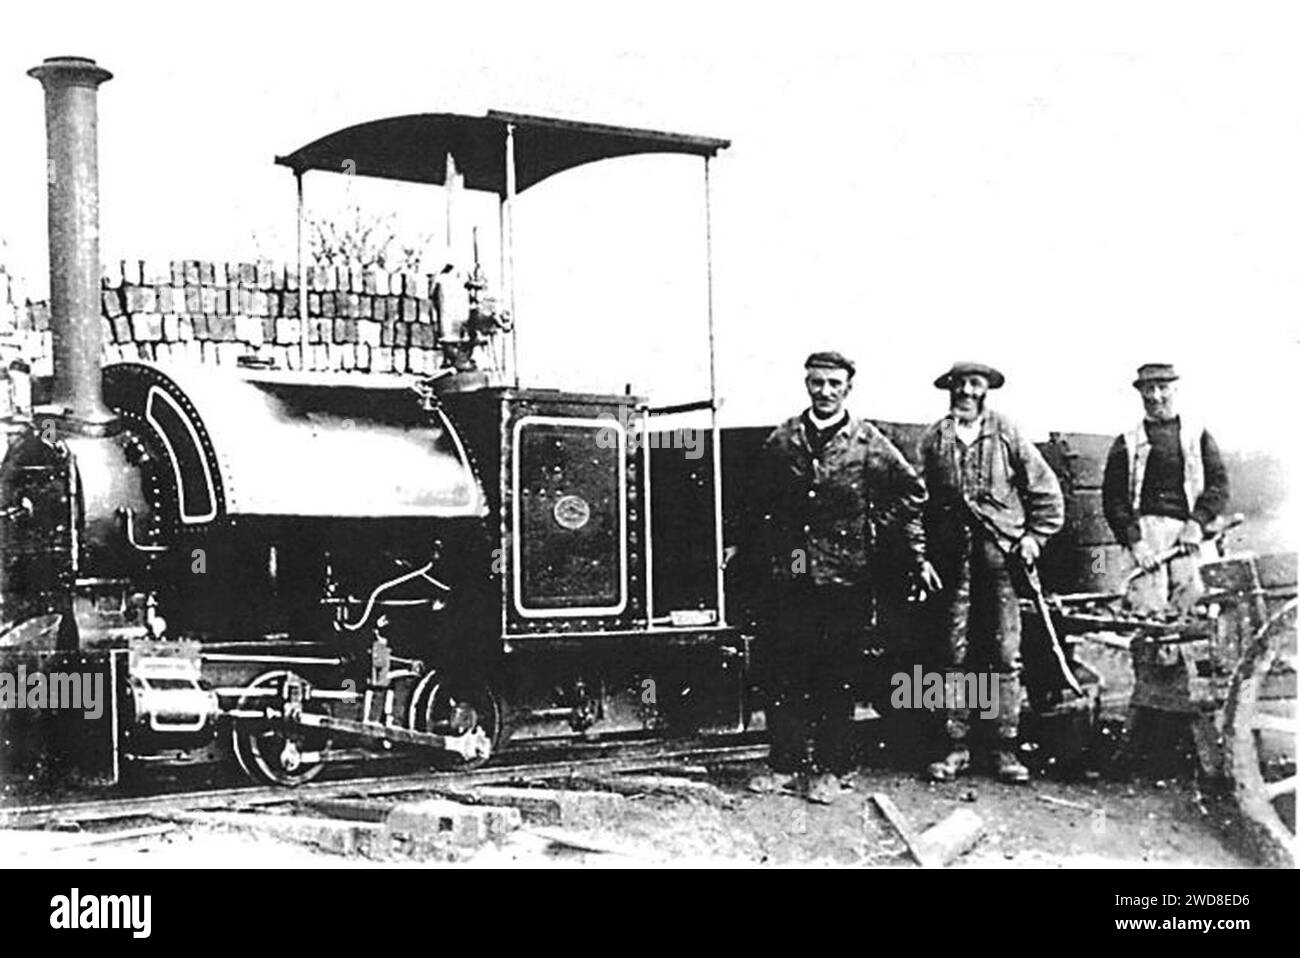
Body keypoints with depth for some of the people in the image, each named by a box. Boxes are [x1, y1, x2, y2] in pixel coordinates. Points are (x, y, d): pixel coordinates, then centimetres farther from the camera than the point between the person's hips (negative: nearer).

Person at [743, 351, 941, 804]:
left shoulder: (868, 443, -1)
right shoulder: (782, 440, 6)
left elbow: (911, 491, 6)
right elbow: (760, 502, 16)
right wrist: (768, 551, 13)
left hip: (845, 576, -2)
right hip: (789, 574, 2)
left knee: (837, 677, 3)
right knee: (783, 673, 4)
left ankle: (829, 770, 11)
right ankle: (785, 762, 14)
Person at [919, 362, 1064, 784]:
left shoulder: (1006, 433, 4)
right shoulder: (934, 439, 7)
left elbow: (1046, 490, 8)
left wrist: (1034, 536, 1)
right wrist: (924, 552, 3)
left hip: (1001, 553, -1)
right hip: (952, 555, 1)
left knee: (1005, 654, -1)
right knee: (956, 654, 3)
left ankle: (1005, 747, 5)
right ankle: (957, 745, 9)